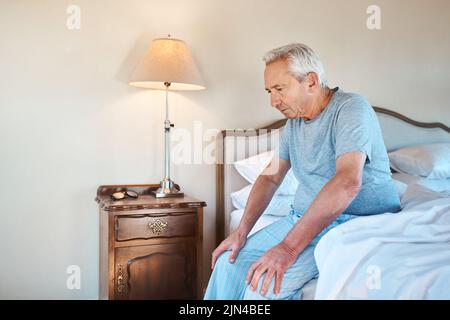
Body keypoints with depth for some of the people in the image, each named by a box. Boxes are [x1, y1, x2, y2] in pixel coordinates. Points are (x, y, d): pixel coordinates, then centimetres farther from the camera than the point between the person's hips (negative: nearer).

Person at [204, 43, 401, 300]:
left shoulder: (351, 108, -16)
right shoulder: (294, 121, 10)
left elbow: (347, 183, -30)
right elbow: (271, 178, 14)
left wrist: (289, 247, -32)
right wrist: (242, 231, 2)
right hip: (304, 218, 8)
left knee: (264, 283, -25)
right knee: (230, 262, -4)